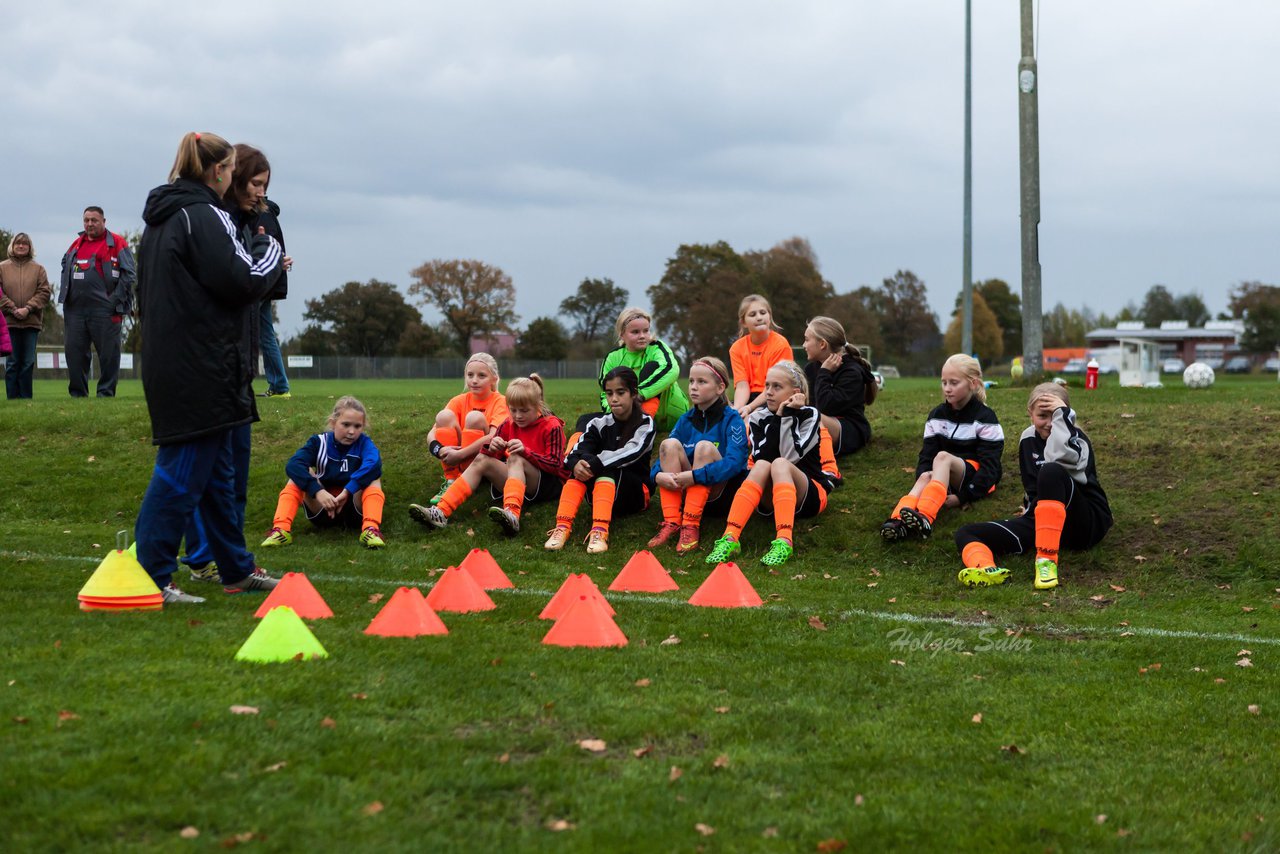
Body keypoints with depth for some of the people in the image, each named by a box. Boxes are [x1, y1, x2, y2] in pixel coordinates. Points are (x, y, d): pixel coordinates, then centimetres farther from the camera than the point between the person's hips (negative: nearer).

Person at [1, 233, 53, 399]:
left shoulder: (38, 269, 9)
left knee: (28, 362, 1)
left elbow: (45, 292, 2)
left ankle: (26, 398, 7)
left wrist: (28, 309, -10)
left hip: (32, 322, 1)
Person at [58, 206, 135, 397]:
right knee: (74, 353, 6)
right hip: (75, 309, 6)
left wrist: (116, 303, -10)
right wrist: (65, 300, 16)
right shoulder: (76, 245, 18)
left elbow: (128, 275, -5)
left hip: (103, 309, -6)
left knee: (108, 354, -2)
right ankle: (78, 394, 13)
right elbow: (65, 270, 28)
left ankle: (106, 393, 4)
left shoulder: (116, 243, 0)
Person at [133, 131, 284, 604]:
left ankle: (238, 569, 25)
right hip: (202, 367, -10)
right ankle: (149, 577, -6)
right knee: (185, 469, -7)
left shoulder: (161, 218, 16)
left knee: (217, 472, 16)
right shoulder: (205, 215, -14)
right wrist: (270, 253, 2)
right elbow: (242, 282, -18)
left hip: (168, 364, 10)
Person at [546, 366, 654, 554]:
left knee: (606, 468, -32)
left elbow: (631, 453, -26)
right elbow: (575, 453, -14)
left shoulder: (645, 423, -6)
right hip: (601, 491, 3)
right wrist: (576, 464, -38)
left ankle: (600, 531, -53)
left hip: (635, 494, -3)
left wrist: (595, 464, -37)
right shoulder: (599, 423, 3)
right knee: (582, 466, -25)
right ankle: (562, 526, -40)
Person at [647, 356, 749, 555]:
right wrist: (658, 475, -24)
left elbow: (734, 462, -24)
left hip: (722, 494, -5)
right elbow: (664, 455, 0)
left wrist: (695, 476, -34)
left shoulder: (732, 419, -9)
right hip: (687, 492, 5)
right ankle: (671, 523, -25)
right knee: (670, 444, -16)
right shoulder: (686, 420, 7)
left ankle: (691, 525, -31)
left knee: (704, 446, -27)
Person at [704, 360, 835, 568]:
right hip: (772, 499, 2)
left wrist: (785, 417, -18)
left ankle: (784, 541, -55)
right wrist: (777, 419, -17)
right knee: (762, 466, -30)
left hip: (808, 496, -2)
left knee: (780, 464, -32)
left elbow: (791, 457, -19)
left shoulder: (809, 415, -3)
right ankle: (730, 538, -47)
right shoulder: (758, 418, 4)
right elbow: (760, 458, -14)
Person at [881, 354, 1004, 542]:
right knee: (925, 477, -31)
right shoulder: (937, 416, 8)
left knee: (942, 457, -34)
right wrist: (923, 479, -18)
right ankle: (899, 520, -61)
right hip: (946, 478, 5)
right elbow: (926, 454, 4)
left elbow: (989, 465, -11)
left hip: (974, 475, -5)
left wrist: (965, 495, -21)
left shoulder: (985, 418, -6)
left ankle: (925, 518, -58)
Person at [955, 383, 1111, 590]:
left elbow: (1062, 459, -31)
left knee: (1051, 472, -34)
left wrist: (1062, 414, -24)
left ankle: (1047, 559, -36)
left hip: (1089, 522, -5)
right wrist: (1032, 509, 4)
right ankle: (986, 569, -51)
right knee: (965, 534, -12)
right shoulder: (1028, 439, 9)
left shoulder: (1076, 438, -6)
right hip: (1041, 519, 5)